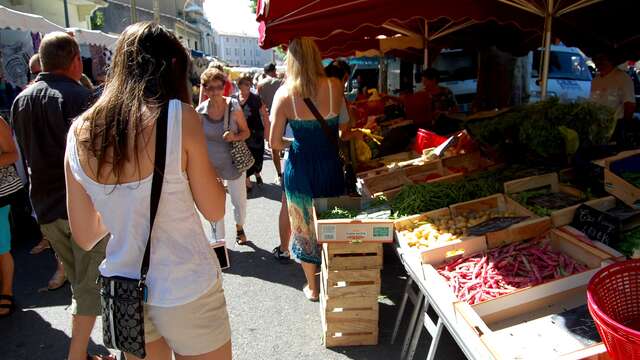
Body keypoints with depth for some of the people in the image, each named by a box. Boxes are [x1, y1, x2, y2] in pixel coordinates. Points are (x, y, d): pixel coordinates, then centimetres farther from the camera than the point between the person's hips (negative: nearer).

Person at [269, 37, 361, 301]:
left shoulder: (284, 93, -12)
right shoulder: (335, 86, -9)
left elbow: (274, 143, -8)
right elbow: (343, 128, 2)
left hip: (300, 166, -1)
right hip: (330, 165, 1)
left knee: (304, 228, 16)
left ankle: (312, 287, 30)